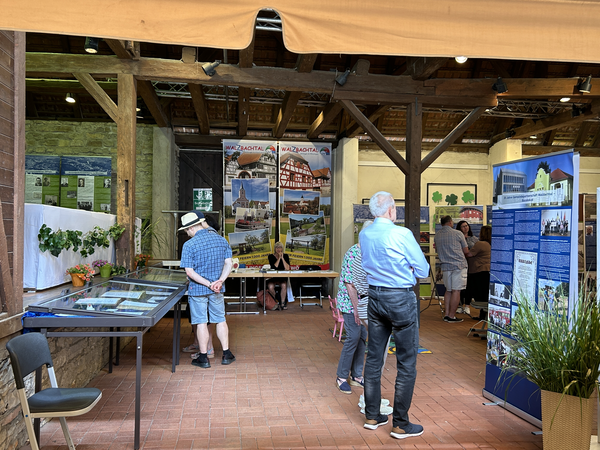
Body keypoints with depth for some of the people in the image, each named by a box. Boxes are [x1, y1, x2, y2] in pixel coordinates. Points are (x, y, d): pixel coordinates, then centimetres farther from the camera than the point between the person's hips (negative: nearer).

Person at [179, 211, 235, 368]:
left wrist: (209, 284, -16)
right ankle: (226, 354, 20)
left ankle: (203, 357, 14)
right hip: (217, 290, 4)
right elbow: (228, 264, 0)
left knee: (201, 322, 6)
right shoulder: (221, 239, 0)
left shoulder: (189, 245, -14)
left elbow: (190, 272, -17)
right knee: (220, 320, 15)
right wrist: (220, 281, -10)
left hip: (198, 289, -4)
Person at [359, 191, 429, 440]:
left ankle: (372, 416, 25)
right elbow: (424, 270, -8)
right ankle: (401, 424, 12)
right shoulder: (402, 234, -16)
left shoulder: (363, 234, 3)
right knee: (406, 363, 5)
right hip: (401, 299, -6)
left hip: (375, 297, 7)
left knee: (373, 358, 14)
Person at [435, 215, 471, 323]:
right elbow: (466, 251, 2)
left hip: (445, 265, 5)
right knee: (456, 291, -2)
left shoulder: (437, 236, 7)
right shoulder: (458, 233, -6)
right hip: (459, 265, -5)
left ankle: (447, 314, 12)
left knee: (448, 290, 13)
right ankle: (451, 316, -2)